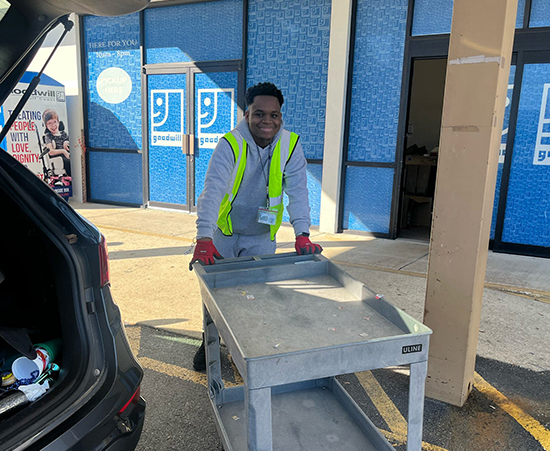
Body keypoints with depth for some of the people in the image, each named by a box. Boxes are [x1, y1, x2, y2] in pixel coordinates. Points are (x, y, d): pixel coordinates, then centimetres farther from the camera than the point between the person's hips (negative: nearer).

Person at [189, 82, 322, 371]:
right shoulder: (231, 144, -21)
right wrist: (203, 239, -42)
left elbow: (297, 191, -15)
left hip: (262, 237, 2)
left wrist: (302, 235, -27)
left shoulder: (290, 146, -12)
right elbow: (212, 190, -31)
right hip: (224, 233, -1)